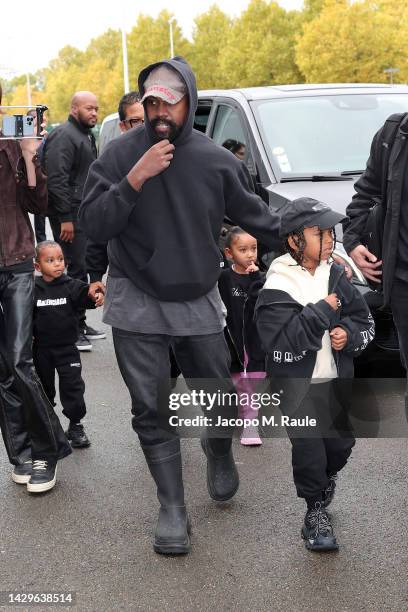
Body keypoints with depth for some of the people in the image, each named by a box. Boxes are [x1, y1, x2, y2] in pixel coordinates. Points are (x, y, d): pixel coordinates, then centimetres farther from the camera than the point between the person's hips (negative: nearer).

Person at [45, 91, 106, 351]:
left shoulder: (87, 135, 19)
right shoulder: (64, 136, -13)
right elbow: (57, 179, -21)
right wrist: (65, 218, -23)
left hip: (84, 213, 10)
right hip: (70, 215, -10)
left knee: (81, 269, 13)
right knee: (75, 270, -8)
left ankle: (80, 323, 22)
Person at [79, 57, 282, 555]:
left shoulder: (216, 160, -1)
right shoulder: (121, 154, -7)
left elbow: (255, 216, 9)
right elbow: (93, 225, -12)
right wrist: (135, 178, -24)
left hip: (198, 301, 2)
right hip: (137, 303, -1)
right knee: (152, 411, 2)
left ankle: (218, 450, 44)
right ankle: (172, 509, 15)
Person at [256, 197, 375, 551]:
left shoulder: (336, 276, 1)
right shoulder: (277, 288, -16)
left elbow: (366, 322, 7)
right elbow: (282, 345, -25)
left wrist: (349, 334, -15)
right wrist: (322, 311, -24)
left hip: (336, 379, 5)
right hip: (297, 385, -5)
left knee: (341, 443, 12)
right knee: (308, 446, -6)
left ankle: (325, 479, 45)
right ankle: (317, 512, 15)